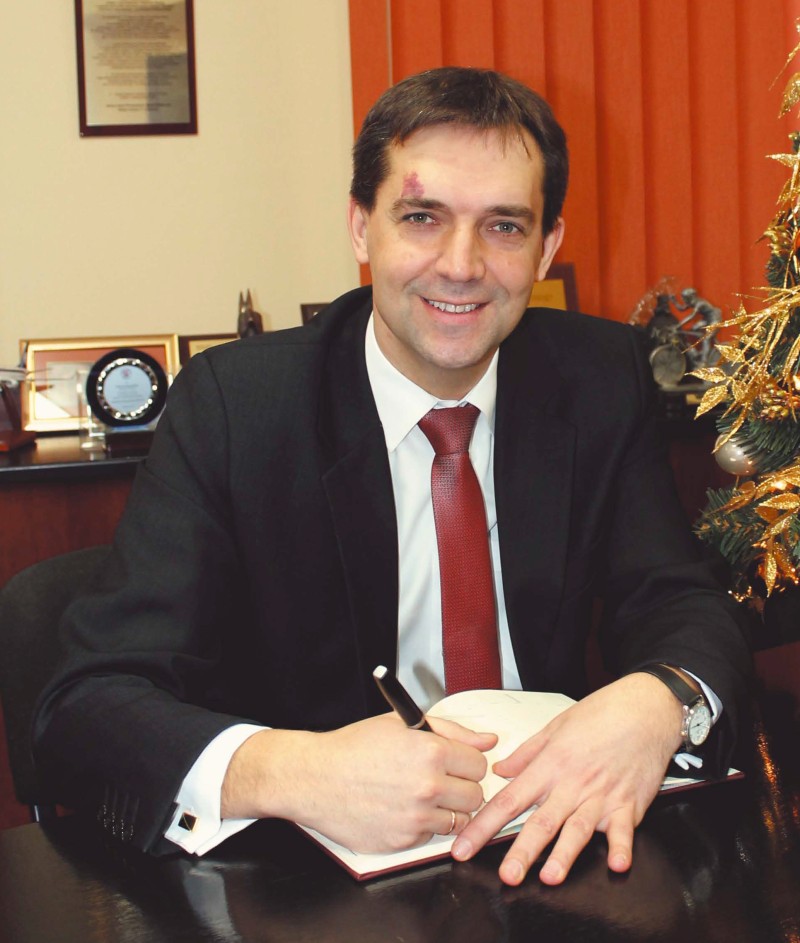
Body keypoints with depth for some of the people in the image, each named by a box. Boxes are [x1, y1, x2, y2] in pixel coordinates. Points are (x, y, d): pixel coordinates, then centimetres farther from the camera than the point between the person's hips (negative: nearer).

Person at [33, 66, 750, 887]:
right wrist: (285, 771, -37)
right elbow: (85, 706, -17)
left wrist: (655, 703, -26)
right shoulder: (231, 405, -12)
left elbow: (684, 604, -1)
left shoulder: (602, 381, -1)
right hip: (316, 881, -3)